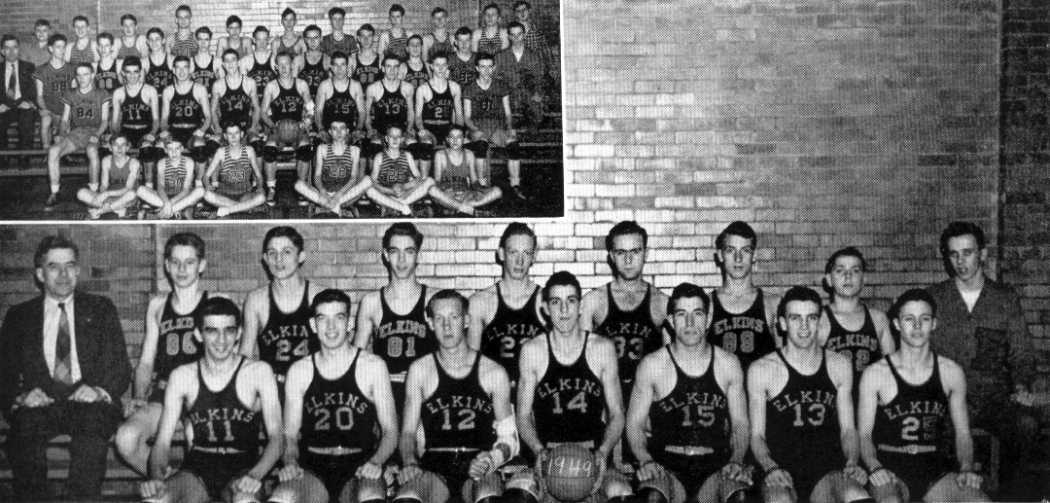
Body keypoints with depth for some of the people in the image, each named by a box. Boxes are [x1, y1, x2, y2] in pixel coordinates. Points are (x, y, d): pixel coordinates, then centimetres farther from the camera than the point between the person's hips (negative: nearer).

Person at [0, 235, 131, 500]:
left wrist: (100, 390, -13)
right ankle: (31, 497, -23)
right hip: (38, 404, 1)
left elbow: (121, 367, 9)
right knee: (26, 425, -35)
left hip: (88, 401, 0)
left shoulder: (101, 309, 15)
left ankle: (83, 497, -30)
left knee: (93, 421, -36)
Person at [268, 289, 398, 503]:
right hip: (312, 470, 2)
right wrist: (290, 462, -7)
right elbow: (290, 434, 14)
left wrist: (375, 462, -14)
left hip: (359, 470, -1)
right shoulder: (299, 371, 10)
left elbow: (390, 432, 5)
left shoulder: (373, 366, 4)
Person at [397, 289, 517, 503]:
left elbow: (509, 439, 11)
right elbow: (408, 431, 12)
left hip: (478, 464, 0)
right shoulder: (420, 370, 10)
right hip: (434, 466, 1)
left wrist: (492, 459, -10)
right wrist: (409, 463, -9)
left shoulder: (494, 373, 8)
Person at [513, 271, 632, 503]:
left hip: (593, 457, 0)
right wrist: (539, 450, -13)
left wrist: (603, 451, -12)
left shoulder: (603, 349, 5)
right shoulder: (532, 351, 4)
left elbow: (617, 414, 7)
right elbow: (523, 416, 7)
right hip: (547, 457, 0)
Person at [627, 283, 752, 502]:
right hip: (666, 465, -2)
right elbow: (634, 423, 6)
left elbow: (740, 423, 13)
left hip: (715, 466, 2)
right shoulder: (652, 365, 3)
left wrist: (737, 461, -6)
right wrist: (645, 460, -12)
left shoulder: (728, 364, 9)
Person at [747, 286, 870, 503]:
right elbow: (757, 435, 6)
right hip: (781, 467, -2)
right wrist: (770, 468, -13)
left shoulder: (839, 366, 14)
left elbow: (848, 429, 18)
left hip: (828, 468, 2)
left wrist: (852, 462, -2)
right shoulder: (762, 370, 5)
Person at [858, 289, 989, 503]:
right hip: (890, 469, -3)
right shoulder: (875, 374, -1)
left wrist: (966, 469, -5)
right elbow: (863, 434, 1)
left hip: (936, 470, 3)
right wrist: (875, 467, -18)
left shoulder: (951, 372, 7)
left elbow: (962, 433, 13)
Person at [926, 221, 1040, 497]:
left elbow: (1022, 355, 12)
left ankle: (1008, 478, 1)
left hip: (994, 398, 2)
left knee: (1027, 423, -30)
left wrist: (1021, 386, -7)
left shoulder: (1006, 299, 12)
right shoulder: (932, 299, 9)